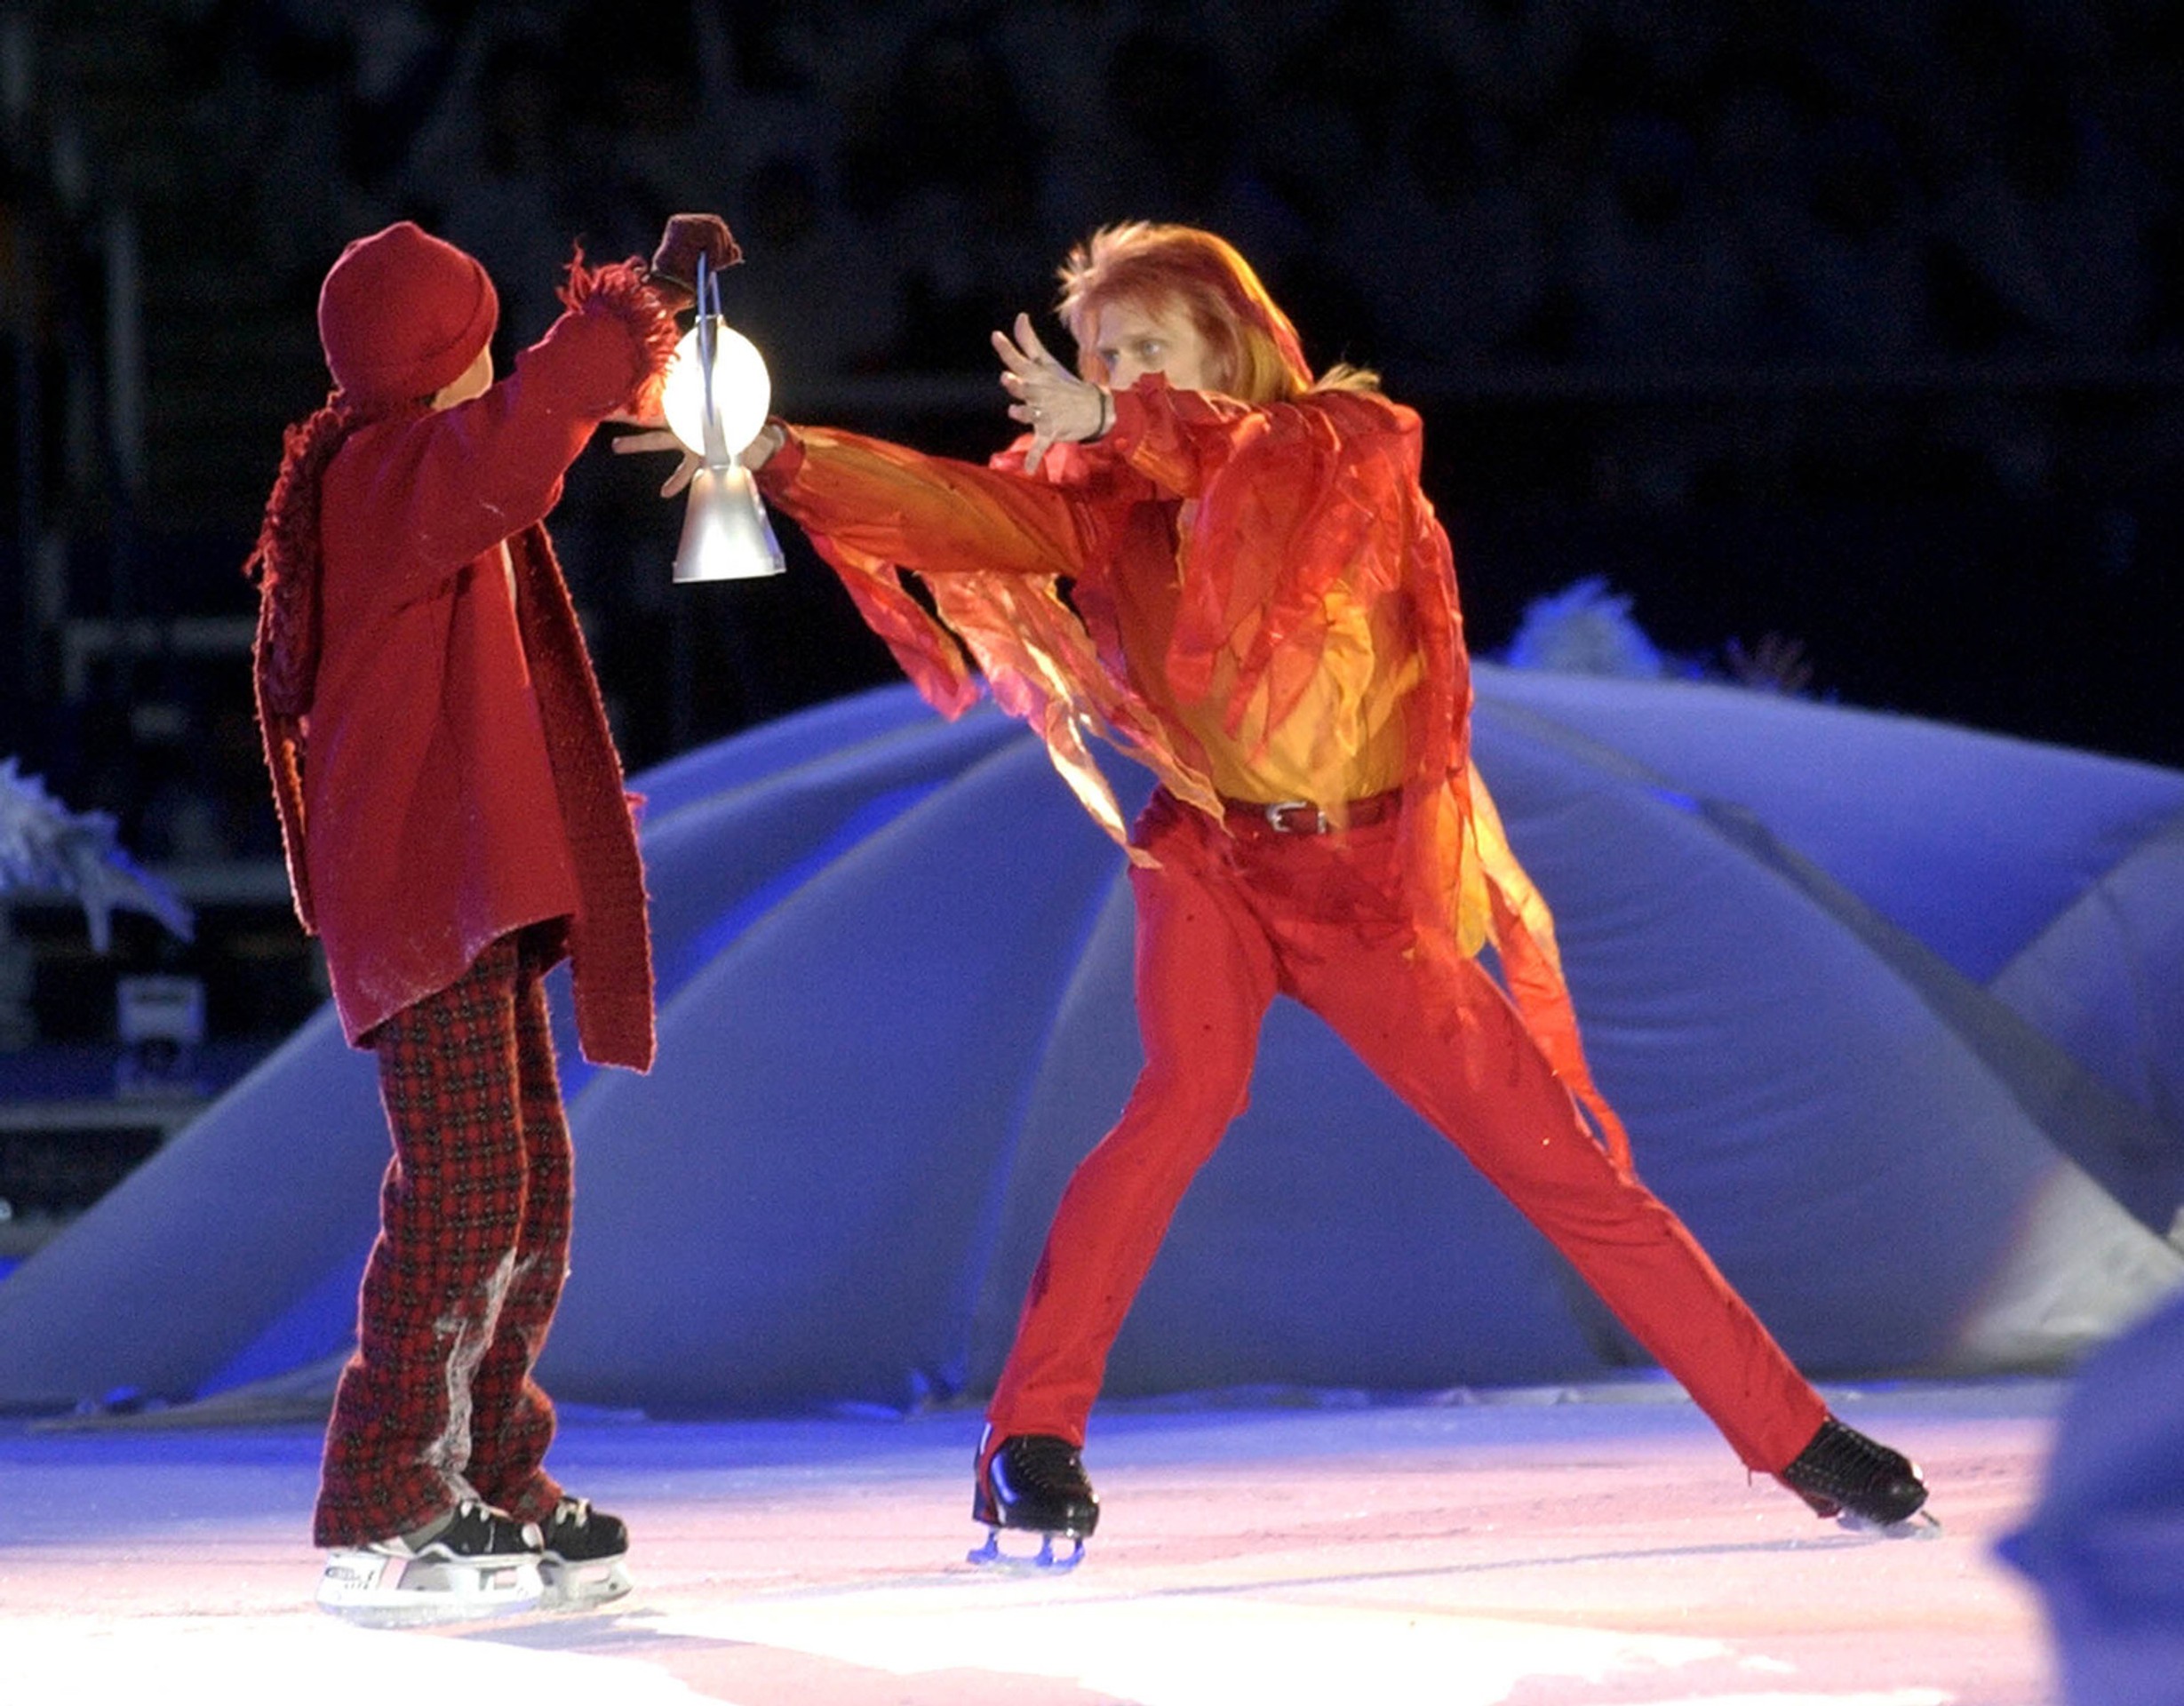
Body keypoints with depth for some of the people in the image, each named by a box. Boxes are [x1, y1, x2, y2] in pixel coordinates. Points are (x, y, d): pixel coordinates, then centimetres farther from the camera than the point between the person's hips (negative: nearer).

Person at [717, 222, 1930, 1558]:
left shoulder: (1358, 441, -2)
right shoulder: (1098, 497, 1)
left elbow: (1280, 465, -26)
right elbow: (966, 510, -16)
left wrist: (1120, 422, -23)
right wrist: (786, 457, -31)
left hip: (1375, 878, 0)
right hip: (1213, 859, 0)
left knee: (1558, 1157, -1)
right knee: (1189, 1093, -29)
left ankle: (1802, 1442, 7)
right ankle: (1033, 1441, -26)